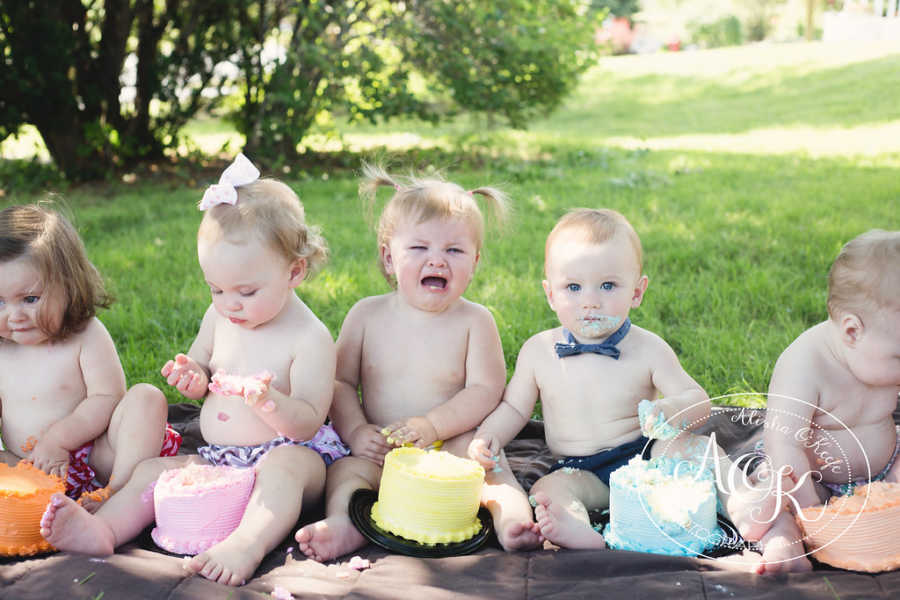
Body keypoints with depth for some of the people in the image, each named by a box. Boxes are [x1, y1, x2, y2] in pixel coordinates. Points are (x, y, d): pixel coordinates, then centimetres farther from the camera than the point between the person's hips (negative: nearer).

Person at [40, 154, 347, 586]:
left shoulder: (309, 338, -15)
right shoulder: (219, 317, 5)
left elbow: (308, 423, -16)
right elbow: (201, 367, 21)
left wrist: (272, 403, -37)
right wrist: (193, 379, -4)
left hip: (290, 450, -7)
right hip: (217, 455, 7)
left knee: (283, 467, -39)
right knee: (152, 470, -8)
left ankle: (247, 545, -59)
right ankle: (101, 530, -27)